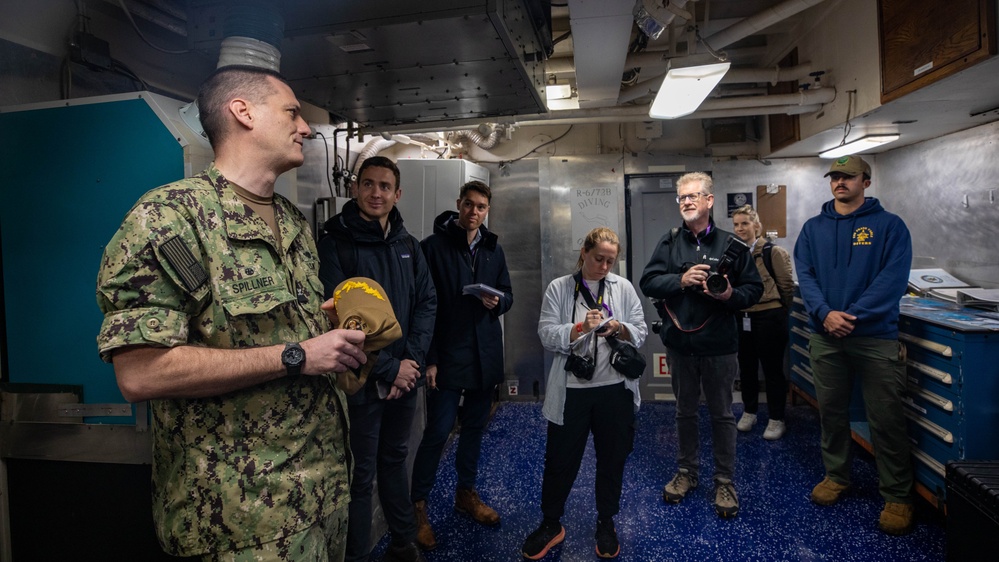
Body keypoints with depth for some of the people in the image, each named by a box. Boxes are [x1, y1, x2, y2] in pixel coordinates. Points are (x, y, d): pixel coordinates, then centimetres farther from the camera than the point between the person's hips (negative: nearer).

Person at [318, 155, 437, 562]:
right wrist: (389, 369, -15)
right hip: (360, 380, -5)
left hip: (405, 376, 5)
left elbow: (427, 304, 5)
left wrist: (411, 361, -8)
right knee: (361, 472, 7)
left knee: (395, 459, 20)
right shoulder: (335, 243, -11)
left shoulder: (409, 246, 7)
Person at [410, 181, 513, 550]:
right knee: (438, 431, -3)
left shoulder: (494, 249, 10)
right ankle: (418, 505, 14)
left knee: (475, 426, 16)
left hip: (485, 354, 6)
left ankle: (466, 492, 33)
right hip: (448, 355, -5)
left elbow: (508, 295, 16)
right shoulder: (434, 246, -7)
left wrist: (498, 302, -9)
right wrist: (429, 359, -14)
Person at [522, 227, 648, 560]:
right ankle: (551, 523, 30)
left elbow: (640, 333, 4)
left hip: (615, 389, 2)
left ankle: (606, 523, 37)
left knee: (612, 458, 15)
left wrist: (619, 329, -16)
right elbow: (547, 335, -9)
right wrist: (580, 328, -23)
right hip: (571, 390, -2)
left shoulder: (623, 288, 4)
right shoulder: (559, 288, -2)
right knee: (560, 460, 9)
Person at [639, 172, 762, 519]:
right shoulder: (669, 243, 2)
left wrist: (731, 295, -19)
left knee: (722, 414, 9)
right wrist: (681, 280, -18)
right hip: (679, 343, 2)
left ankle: (725, 482, 24)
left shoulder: (730, 245, -2)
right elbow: (648, 282, -4)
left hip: (719, 344, -2)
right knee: (685, 411, 16)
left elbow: (754, 288, 0)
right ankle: (686, 472, 33)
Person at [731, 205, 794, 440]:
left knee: (772, 369, 6)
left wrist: (777, 312, 5)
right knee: (746, 368, 16)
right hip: (742, 319, 5)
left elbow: (786, 286, -4)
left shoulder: (773, 252, -9)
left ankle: (776, 420, 19)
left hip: (769, 319, -5)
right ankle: (749, 412, 33)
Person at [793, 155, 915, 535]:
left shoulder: (889, 226, 0)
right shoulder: (813, 228, 9)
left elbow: (893, 279, -10)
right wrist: (825, 313, -17)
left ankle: (897, 496, 17)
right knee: (831, 410, 13)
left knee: (885, 418, 2)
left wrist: (852, 315, -19)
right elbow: (805, 275, 0)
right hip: (826, 337, 3)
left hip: (876, 336, -3)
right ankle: (836, 476, 31)